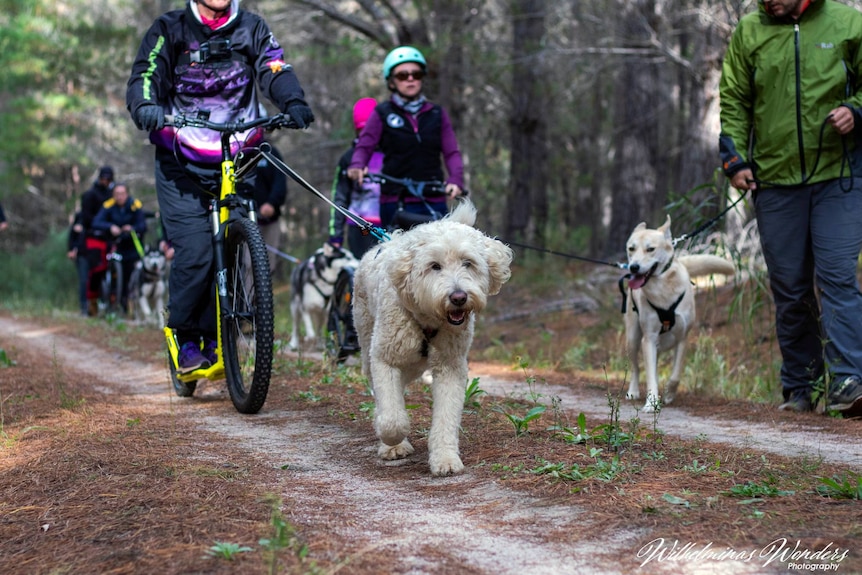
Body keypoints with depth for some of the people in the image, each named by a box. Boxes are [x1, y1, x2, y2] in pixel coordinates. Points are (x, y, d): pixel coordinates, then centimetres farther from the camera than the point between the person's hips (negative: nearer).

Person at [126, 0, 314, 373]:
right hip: (181, 163, -2)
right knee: (194, 251, -14)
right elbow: (145, 75, -10)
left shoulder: (252, 30, 7)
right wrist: (145, 107, -33)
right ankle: (185, 337, 4)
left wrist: (294, 103, -29)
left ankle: (213, 339, 10)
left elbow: (275, 70, -7)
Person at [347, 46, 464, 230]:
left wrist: (455, 180, -13)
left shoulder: (437, 114, 14)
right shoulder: (382, 114, 10)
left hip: (433, 202, 2)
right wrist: (356, 166, -21)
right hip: (395, 202, -2)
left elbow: (452, 152, 6)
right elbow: (364, 146, 2)